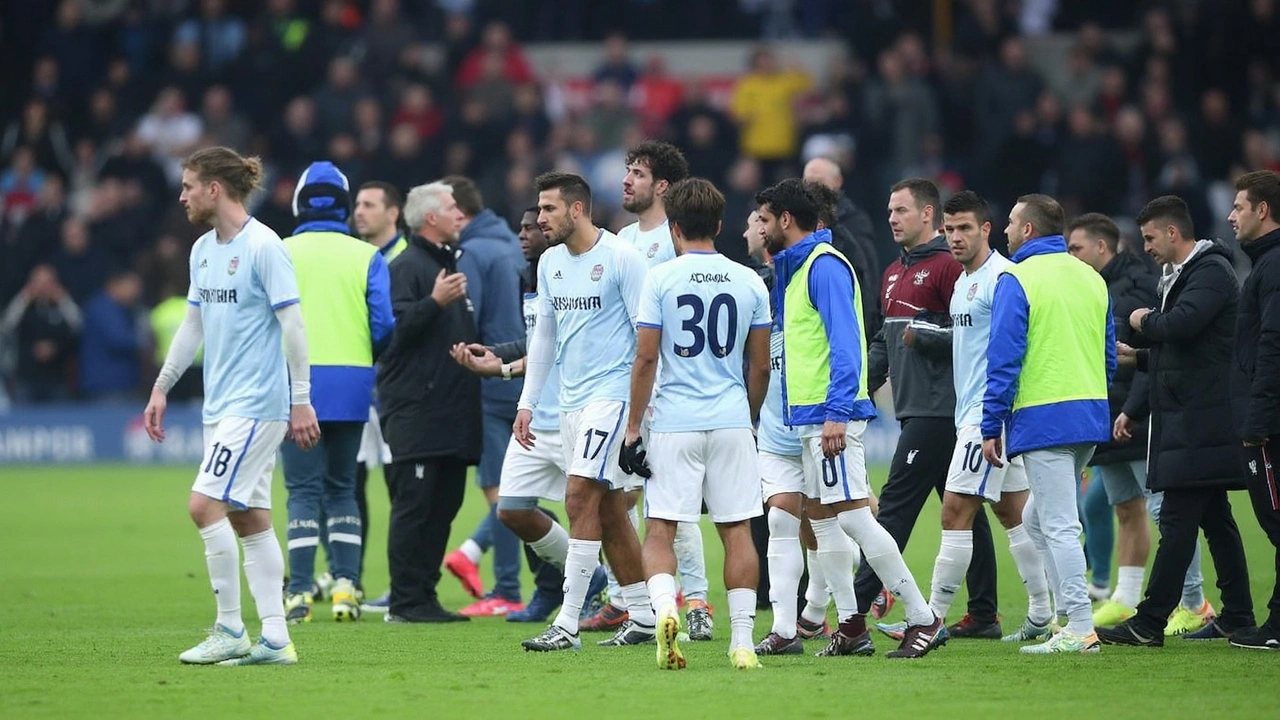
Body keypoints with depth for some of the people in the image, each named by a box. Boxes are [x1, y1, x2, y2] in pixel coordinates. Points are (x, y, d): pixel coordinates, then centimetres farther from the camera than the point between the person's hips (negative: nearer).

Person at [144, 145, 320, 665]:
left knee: (205, 505, -14)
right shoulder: (203, 250, 12)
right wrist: (162, 388, 22)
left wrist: (301, 399, -16)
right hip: (220, 405, 9)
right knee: (249, 518, 7)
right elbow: (193, 324, 22)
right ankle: (274, 640, 8)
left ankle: (230, 630, -7)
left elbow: (293, 324, -14)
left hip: (256, 403, -9)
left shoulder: (262, 247, -13)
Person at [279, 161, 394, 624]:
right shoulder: (366, 257, 2)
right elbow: (384, 325, -3)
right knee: (342, 487, 14)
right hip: (351, 385, 2)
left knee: (303, 489, 0)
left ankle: (300, 592, -8)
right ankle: (345, 586, 4)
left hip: (298, 382, -2)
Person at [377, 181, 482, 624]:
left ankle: (424, 596, 12)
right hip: (414, 409, -9)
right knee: (413, 506, -9)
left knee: (443, 506, 8)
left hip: (453, 413, 9)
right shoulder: (407, 267, -7)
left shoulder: (454, 263, 21)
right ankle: (405, 602, -8)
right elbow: (395, 329, -20)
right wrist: (435, 301, -28)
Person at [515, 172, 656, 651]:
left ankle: (568, 625, -17)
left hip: (612, 393, -8)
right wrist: (528, 403, 17)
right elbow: (545, 334, 20)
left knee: (581, 498, -15)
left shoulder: (620, 258, -11)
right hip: (570, 398, 8)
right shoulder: (550, 262, 12)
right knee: (609, 511, 10)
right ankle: (643, 617, 17)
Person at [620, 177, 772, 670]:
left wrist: (633, 428, -1)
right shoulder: (749, 282, 5)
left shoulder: (661, 279, -3)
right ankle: (742, 641, 4)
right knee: (737, 531, 7)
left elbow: (646, 359, -6)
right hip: (732, 422, 2)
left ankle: (664, 609, -22)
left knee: (660, 531, 3)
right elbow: (760, 366, 9)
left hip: (674, 423, -2)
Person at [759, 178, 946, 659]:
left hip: (831, 415, -11)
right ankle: (851, 627, 12)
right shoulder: (795, 268, 18)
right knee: (821, 517, 10)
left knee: (853, 516, -12)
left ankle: (923, 619, -11)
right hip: (809, 416, 11)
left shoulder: (824, 265, -12)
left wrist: (836, 413, -27)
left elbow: (845, 343, -21)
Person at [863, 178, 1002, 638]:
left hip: (937, 408, -9)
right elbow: (885, 339, 27)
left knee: (896, 505, -10)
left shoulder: (947, 267, -10)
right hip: (915, 407, 9)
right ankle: (983, 614, 11)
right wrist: (863, 383, 14)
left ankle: (860, 601, -11)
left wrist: (924, 337, -18)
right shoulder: (894, 275, 20)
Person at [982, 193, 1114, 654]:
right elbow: (1109, 354, 18)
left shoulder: (1016, 281, -8)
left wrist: (991, 427, -8)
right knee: (1037, 519, 18)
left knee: (1059, 525, -6)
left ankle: (1079, 629, -8)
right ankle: (1069, 613, 11)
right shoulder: (1092, 279, 14)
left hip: (1042, 419, -7)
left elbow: (1004, 361, -12)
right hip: (1090, 417, 7)